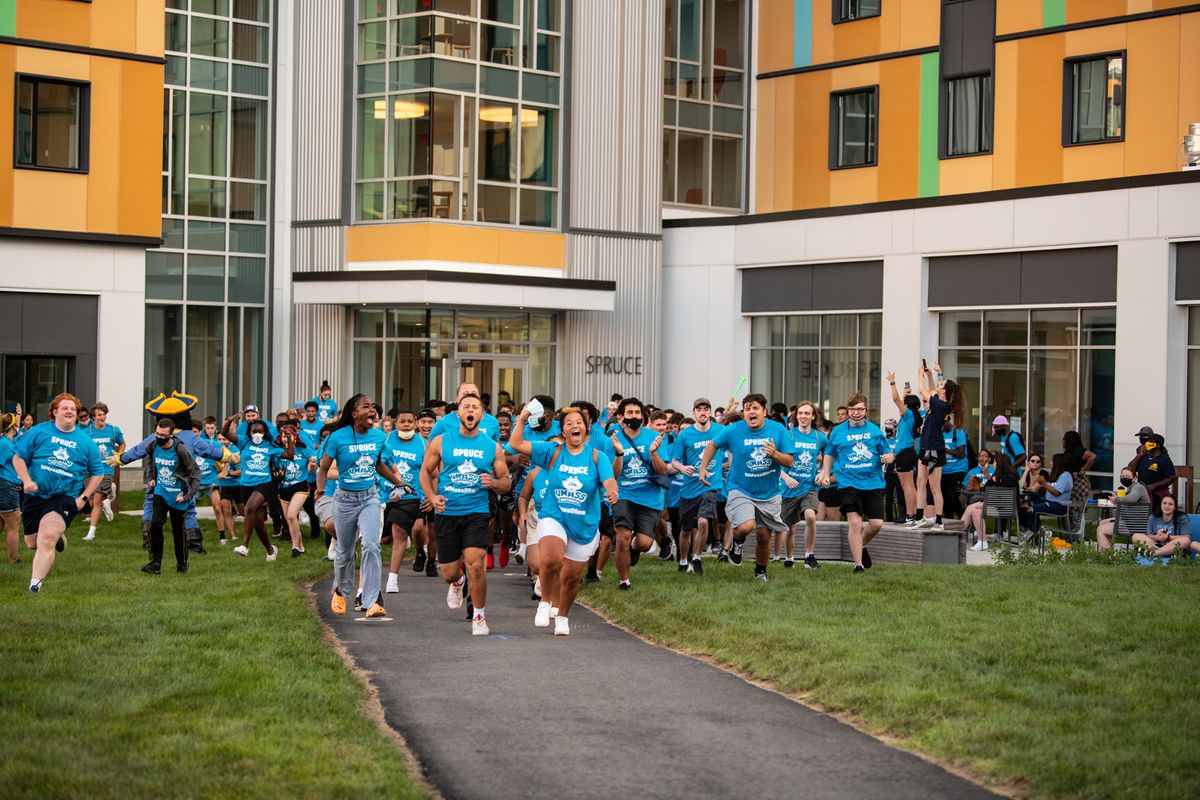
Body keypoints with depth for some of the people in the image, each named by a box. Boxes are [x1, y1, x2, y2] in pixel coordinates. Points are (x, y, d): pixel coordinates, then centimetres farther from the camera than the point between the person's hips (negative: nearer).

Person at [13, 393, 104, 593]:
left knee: (46, 540, -20)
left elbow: (97, 474, 11)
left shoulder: (86, 441, 4)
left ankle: (35, 585, -17)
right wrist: (26, 480, -13)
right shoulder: (38, 432, 1)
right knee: (32, 543, 11)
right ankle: (58, 536, 44)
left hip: (66, 499, -2)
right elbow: (18, 458, 3)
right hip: (36, 495, 2)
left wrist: (84, 497, 0)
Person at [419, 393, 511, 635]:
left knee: (475, 565, -18)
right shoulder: (441, 441, 2)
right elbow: (425, 471, 9)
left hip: (477, 513, -1)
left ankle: (479, 615, 1)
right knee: (449, 573, 6)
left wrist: (494, 483, -14)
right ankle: (457, 582, 45)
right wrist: (432, 496, -9)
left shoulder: (492, 447, 4)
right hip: (446, 513, 1)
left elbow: (506, 481, 10)